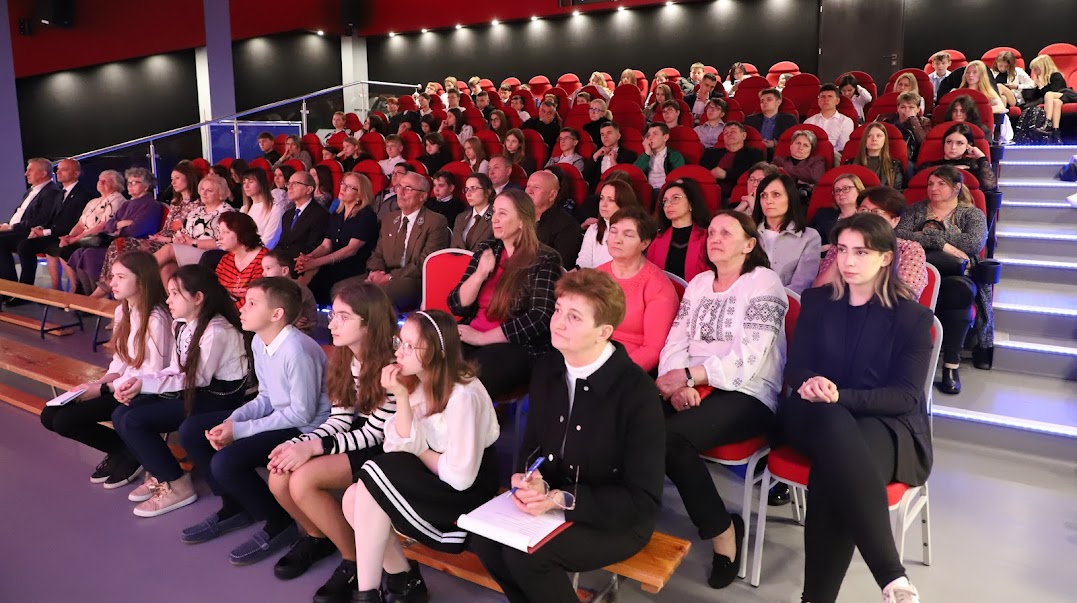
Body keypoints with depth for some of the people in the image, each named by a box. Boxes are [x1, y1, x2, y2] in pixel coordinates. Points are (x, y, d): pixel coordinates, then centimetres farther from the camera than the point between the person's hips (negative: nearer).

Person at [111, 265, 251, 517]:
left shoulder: (216, 331, -22)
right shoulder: (181, 324, 8)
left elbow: (196, 379, -19)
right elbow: (176, 370, 8)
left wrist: (145, 384, -18)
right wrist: (137, 381, -8)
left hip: (221, 397, -9)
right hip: (196, 391, 9)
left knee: (134, 421, -16)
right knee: (121, 414, -2)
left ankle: (176, 485, -2)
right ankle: (159, 475, 14)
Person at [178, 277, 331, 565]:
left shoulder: (297, 351, -26)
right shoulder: (259, 342, 2)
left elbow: (302, 414, -23)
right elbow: (266, 398, 11)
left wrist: (239, 430, -20)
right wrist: (232, 420, -9)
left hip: (306, 429, -10)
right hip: (279, 416, 10)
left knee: (225, 462, -25)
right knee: (191, 431, 7)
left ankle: (280, 523, -1)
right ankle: (235, 506, 21)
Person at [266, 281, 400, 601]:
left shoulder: (390, 366, -23)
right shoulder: (344, 359, 3)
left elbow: (374, 433, -21)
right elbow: (339, 421, 2)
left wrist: (313, 448, -26)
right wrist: (298, 443, -15)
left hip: (384, 450, -8)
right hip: (355, 440, 8)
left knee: (303, 480, -24)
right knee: (279, 477, -11)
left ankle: (356, 560, -3)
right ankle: (317, 536, 20)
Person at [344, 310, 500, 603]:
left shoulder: (463, 396, -23)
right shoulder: (418, 383, 1)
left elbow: (460, 476, -26)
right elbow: (406, 448, -8)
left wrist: (418, 451, -9)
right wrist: (401, 396, -19)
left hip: (465, 496, -7)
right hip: (431, 482, 8)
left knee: (374, 473, -20)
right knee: (354, 497, -10)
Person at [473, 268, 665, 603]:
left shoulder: (637, 392, -22)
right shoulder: (546, 369, -2)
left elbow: (644, 500, -19)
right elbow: (532, 445, 8)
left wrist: (562, 499, -27)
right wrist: (528, 481, -16)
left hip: (616, 519, -6)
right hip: (552, 502, 6)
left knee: (525, 554, -26)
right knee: (485, 539, -17)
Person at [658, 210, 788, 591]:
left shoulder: (764, 282, -2)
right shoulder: (698, 283, 18)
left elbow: (747, 360, -14)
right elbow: (675, 343, 8)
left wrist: (687, 376, -18)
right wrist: (679, 383, -13)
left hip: (748, 395, -5)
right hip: (692, 387, 5)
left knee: (669, 436, -32)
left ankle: (722, 530, -10)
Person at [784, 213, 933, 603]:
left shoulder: (912, 316, 0)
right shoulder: (816, 301, 9)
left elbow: (906, 396, -7)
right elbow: (795, 367, 6)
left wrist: (841, 396, -23)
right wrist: (811, 385, -20)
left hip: (887, 425, -2)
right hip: (819, 417, 2)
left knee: (834, 469, -38)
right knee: (834, 424, -38)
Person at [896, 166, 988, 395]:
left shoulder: (972, 214, 17)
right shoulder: (916, 210, 18)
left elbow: (975, 243, -5)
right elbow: (897, 235, -3)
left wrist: (930, 236, -3)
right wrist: (943, 246, -10)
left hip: (957, 277, 0)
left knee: (959, 288, -37)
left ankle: (951, 365, -32)